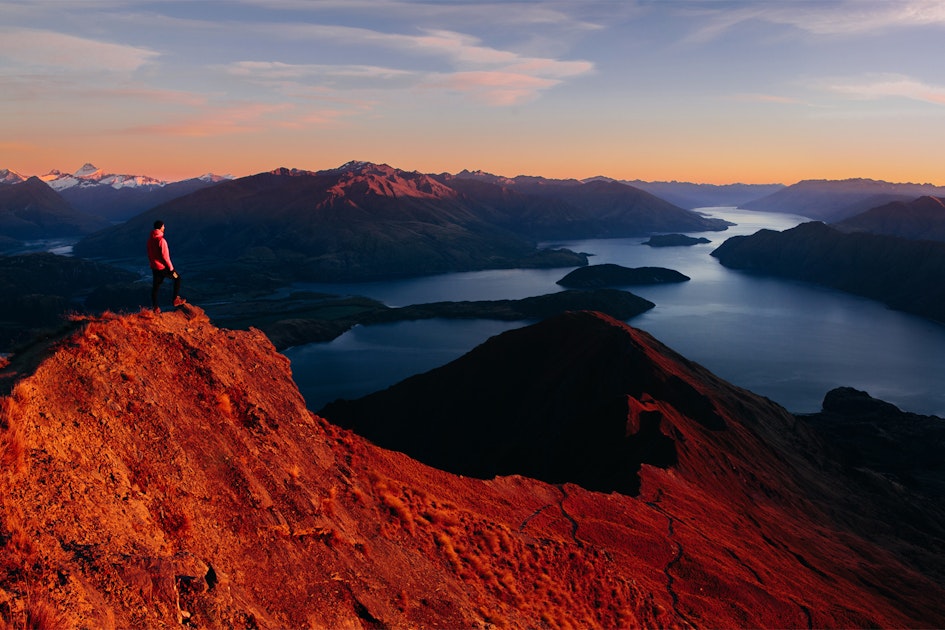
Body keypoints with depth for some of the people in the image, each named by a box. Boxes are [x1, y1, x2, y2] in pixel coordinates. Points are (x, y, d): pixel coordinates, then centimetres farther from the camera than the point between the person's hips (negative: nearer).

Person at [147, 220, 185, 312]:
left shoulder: (150, 239, 4)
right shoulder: (161, 240, -21)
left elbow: (149, 253, 13)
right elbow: (165, 256, -21)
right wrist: (171, 268, -15)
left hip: (154, 267, 7)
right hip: (163, 267, -7)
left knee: (155, 286, 13)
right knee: (177, 278, 14)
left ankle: (155, 307, 16)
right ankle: (176, 299, 13)